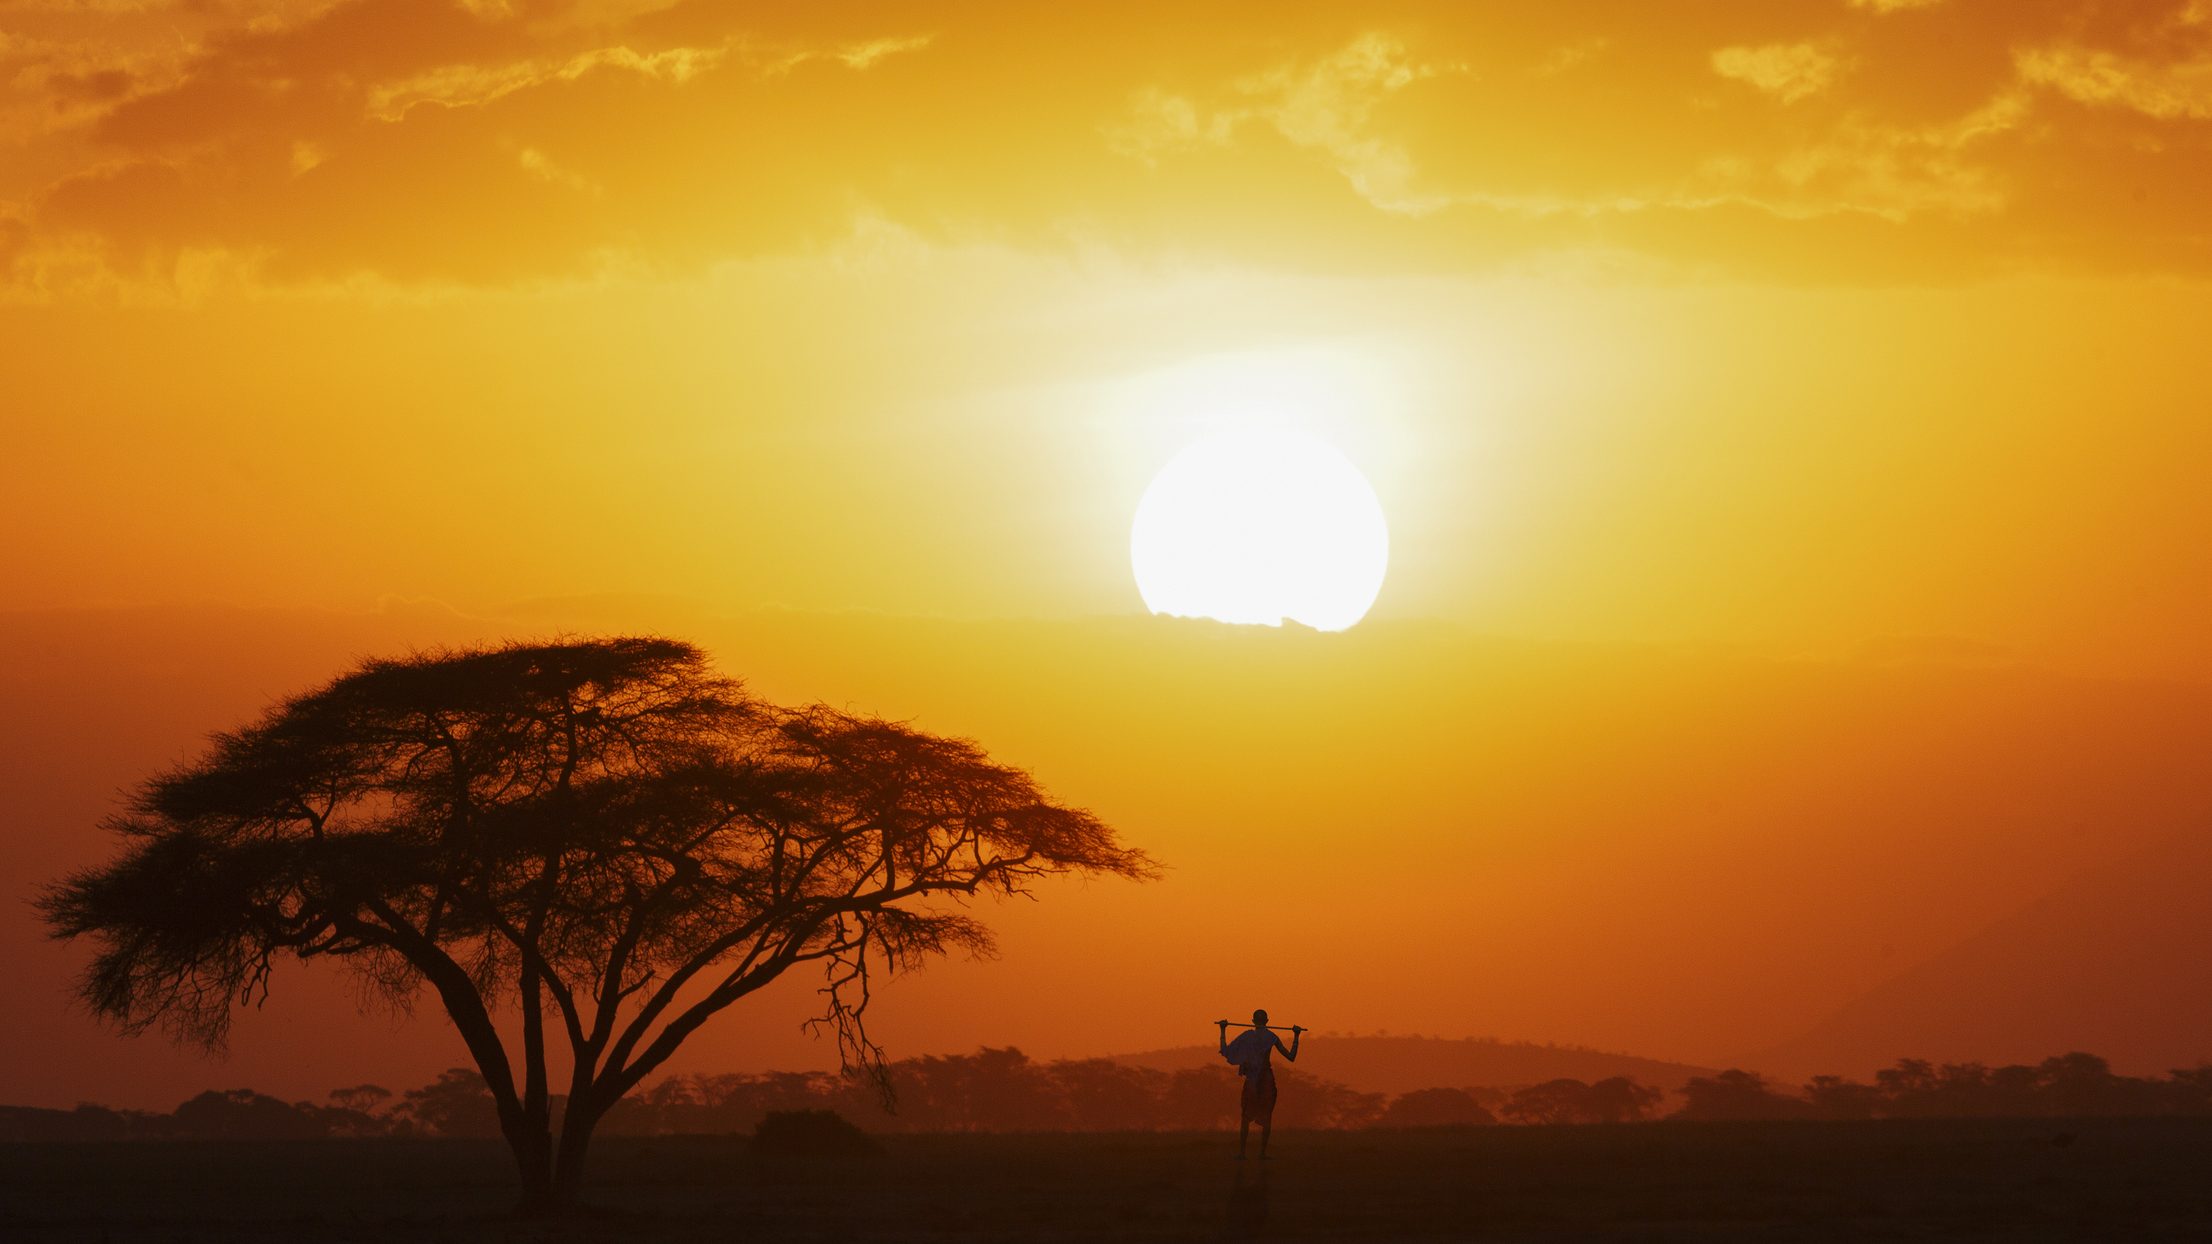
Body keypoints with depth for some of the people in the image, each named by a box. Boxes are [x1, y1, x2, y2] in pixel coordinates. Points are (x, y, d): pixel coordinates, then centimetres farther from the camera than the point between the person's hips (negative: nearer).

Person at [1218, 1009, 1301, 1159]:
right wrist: (1296, 1037, 6)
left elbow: (1225, 1051, 2)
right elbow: (1291, 1057, -2)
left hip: (1251, 1079, 1)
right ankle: (1262, 1152, 0)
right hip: (1267, 1079, -1)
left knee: (1245, 1116, 7)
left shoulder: (1246, 1036, 0)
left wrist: (1223, 1031, 10)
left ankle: (1241, 1152, -1)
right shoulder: (1271, 1037, -3)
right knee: (1267, 1116, 6)